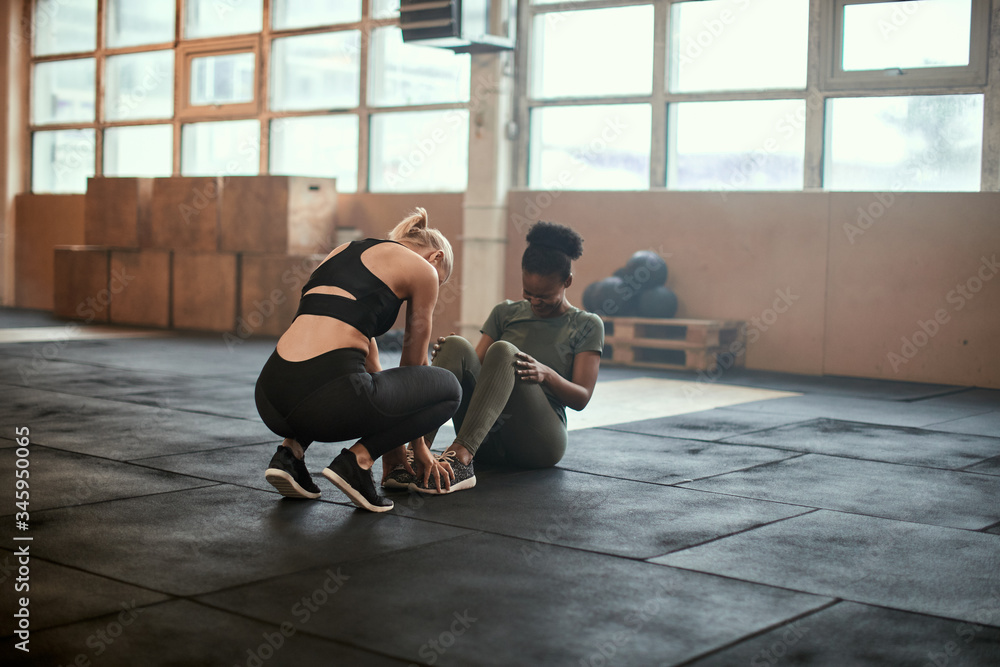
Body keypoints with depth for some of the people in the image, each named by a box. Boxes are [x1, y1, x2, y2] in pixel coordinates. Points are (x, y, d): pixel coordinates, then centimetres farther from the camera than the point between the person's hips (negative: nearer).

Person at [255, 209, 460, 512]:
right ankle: (357, 460, 1)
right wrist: (418, 447, 34)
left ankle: (291, 449, 17)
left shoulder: (344, 251, 29)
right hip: (324, 398, -7)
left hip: (270, 398, 7)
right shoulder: (422, 268, 11)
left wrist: (390, 441, 40)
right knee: (448, 388, 16)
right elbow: (413, 364, 20)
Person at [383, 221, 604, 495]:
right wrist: (448, 355, -12)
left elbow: (581, 398, -1)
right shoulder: (505, 313, 19)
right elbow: (475, 366, 11)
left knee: (503, 350, -29)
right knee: (457, 346, -23)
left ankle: (461, 456, -49)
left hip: (540, 440, -3)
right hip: (488, 439, 3)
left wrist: (546, 374, -21)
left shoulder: (587, 326, 9)